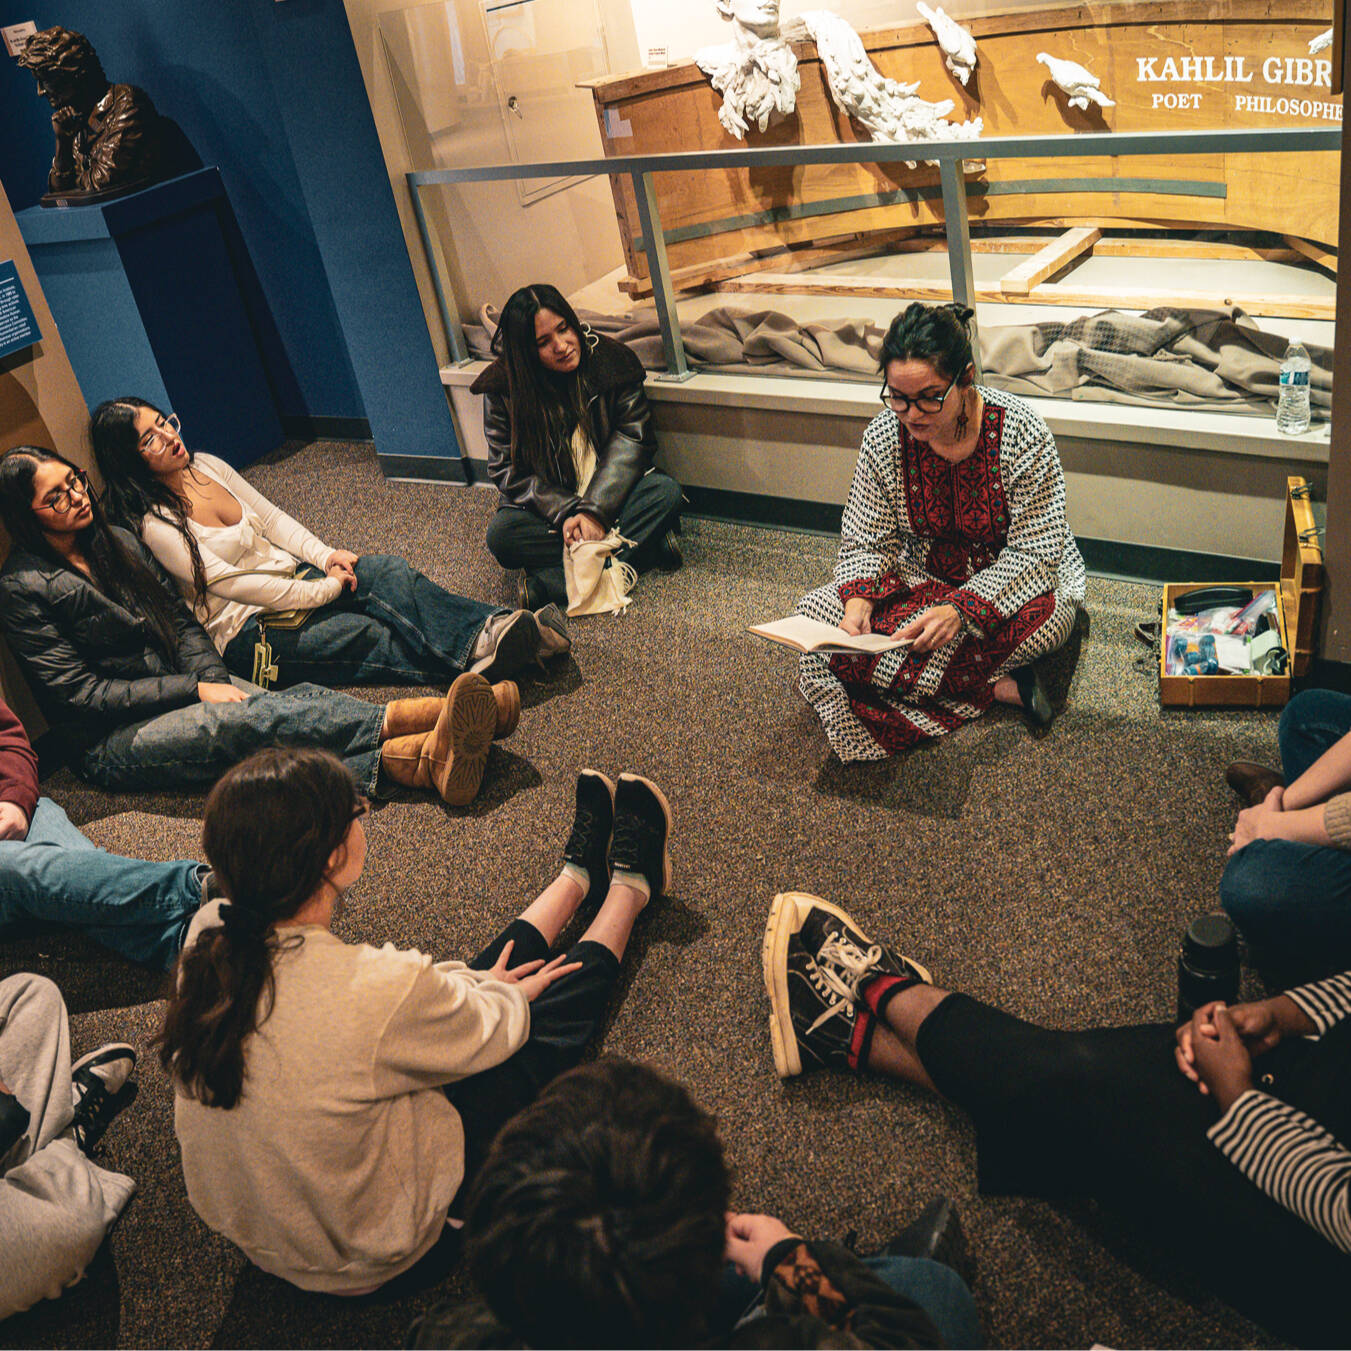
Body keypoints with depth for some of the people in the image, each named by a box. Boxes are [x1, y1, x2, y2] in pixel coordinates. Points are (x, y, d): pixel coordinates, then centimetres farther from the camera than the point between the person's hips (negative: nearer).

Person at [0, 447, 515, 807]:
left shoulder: (115, 541, 13)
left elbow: (179, 619, 12)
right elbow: (81, 692, -13)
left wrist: (214, 680, -8)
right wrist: (196, 690, -16)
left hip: (178, 690, 6)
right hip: (112, 741, -6)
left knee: (293, 702, -23)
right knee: (250, 721, -31)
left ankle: (427, 760, -45)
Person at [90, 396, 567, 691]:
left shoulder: (206, 466, 8)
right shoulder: (154, 524, -14)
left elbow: (271, 517, 13)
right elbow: (226, 582, -19)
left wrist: (326, 556, -5)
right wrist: (323, 590, -19)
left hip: (291, 574, 6)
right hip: (248, 628, -6)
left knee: (386, 570, -22)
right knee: (368, 635, -29)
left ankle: (487, 633, -39)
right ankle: (476, 662, -38)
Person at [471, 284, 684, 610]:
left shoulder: (609, 360, -8)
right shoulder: (502, 389, -9)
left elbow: (632, 438, -10)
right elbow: (507, 470, -8)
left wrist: (596, 510, -23)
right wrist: (565, 513, -23)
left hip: (611, 495, 1)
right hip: (547, 505, -1)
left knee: (666, 490, -27)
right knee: (501, 535, -30)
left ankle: (552, 581, -35)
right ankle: (643, 548, -31)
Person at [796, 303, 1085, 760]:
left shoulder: (1021, 432, -21)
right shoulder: (884, 436, -11)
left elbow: (1034, 551, -20)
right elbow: (866, 543, -4)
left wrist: (963, 610, -35)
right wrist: (858, 600, -26)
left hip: (1013, 584, -4)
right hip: (924, 580, 5)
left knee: (1047, 617, -40)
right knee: (817, 614, -21)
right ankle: (999, 687, -20)